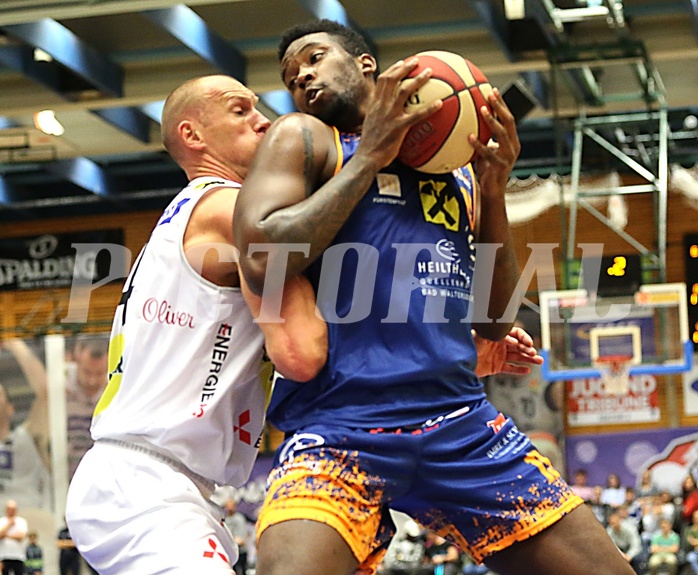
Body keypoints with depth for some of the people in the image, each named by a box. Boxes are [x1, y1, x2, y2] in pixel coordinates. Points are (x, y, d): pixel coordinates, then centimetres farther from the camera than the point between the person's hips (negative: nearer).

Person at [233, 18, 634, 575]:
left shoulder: (458, 166, 23)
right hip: (339, 424, -4)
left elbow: (495, 323, 19)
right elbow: (262, 264, -9)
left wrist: (494, 191, 7)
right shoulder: (302, 138, 10)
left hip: (464, 423, 5)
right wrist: (370, 156, -3)